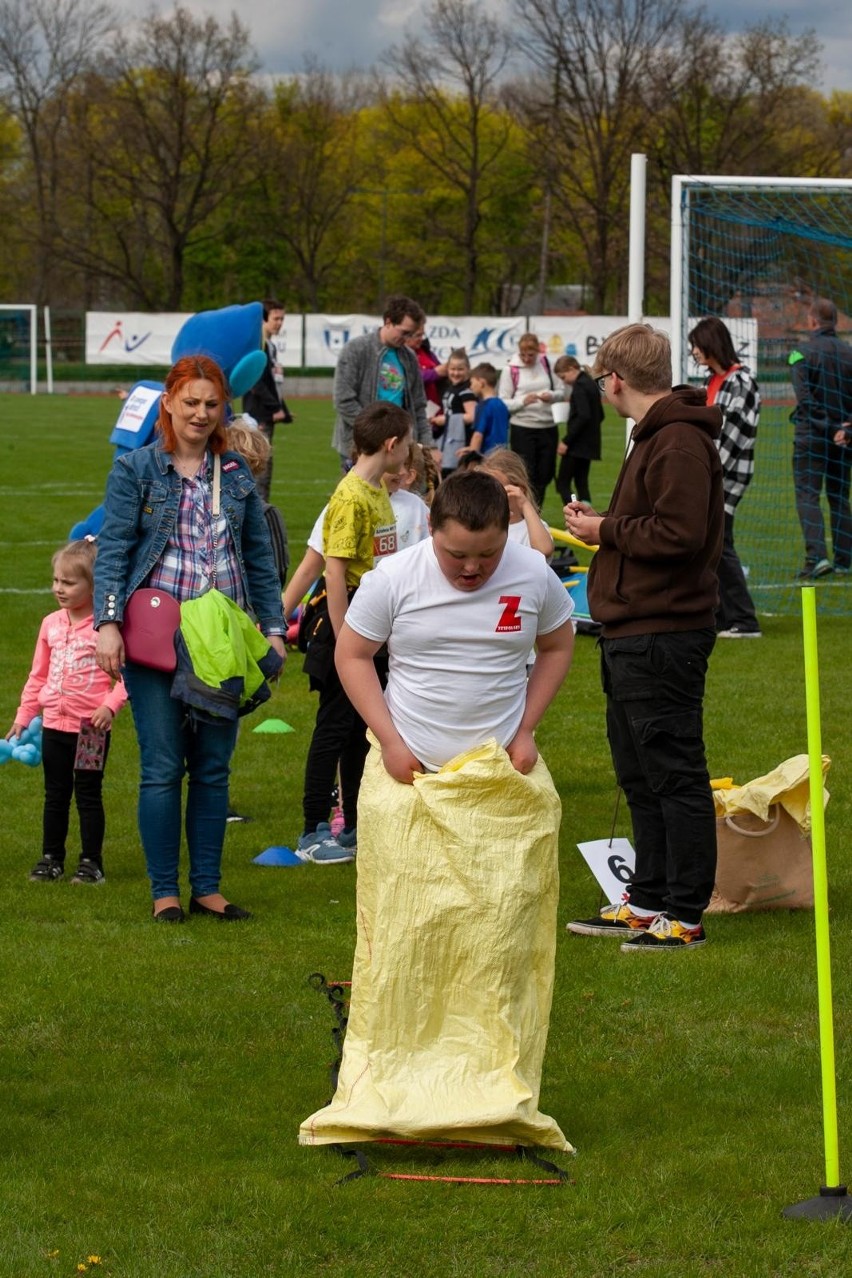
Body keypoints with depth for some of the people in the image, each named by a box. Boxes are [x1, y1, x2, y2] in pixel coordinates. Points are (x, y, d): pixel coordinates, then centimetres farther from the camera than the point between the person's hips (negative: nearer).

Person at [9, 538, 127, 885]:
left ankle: (91, 861, 12)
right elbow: (38, 675, 16)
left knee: (88, 795, 3)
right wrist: (23, 716, 14)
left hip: (91, 727, -5)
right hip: (54, 724, 6)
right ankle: (51, 858, 22)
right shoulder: (51, 624, 8)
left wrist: (110, 705, -25)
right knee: (55, 794, 13)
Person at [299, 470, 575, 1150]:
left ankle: (495, 1086, 2)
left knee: (502, 930, -3)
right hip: (410, 777, -1)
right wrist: (388, 738, -6)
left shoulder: (534, 578, -2)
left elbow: (557, 645, 15)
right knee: (402, 928, -4)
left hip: (503, 781, 1)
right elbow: (352, 653, 3)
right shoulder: (395, 578, -8)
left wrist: (526, 728, 5)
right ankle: (389, 1079, 2)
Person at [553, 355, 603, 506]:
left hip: (578, 444, -9)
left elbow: (583, 416, -24)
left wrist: (566, 441, -22)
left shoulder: (580, 386, -15)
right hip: (590, 442, 10)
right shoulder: (591, 383, 13)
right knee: (581, 482, 13)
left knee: (563, 483, -7)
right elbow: (600, 414, 20)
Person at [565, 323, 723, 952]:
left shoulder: (680, 443, -18)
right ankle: (648, 902, 25)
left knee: (675, 776, -6)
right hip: (633, 634, 11)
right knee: (640, 775, 17)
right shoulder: (655, 435, 17)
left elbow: (679, 534, -25)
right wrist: (600, 523, 7)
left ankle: (685, 916, -2)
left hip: (663, 635, -11)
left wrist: (606, 531, -13)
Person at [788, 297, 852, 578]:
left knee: (807, 496, -3)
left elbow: (805, 399, -15)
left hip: (812, 436, -4)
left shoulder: (802, 354, -8)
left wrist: (826, 428, -12)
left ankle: (817, 556, -18)